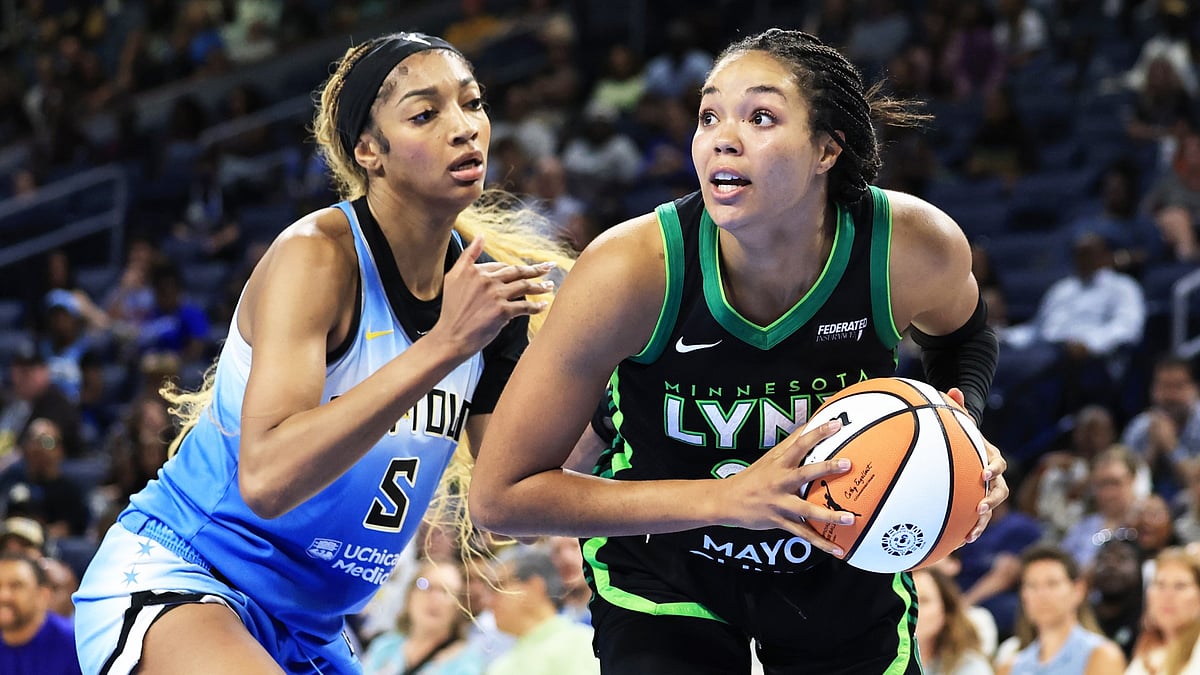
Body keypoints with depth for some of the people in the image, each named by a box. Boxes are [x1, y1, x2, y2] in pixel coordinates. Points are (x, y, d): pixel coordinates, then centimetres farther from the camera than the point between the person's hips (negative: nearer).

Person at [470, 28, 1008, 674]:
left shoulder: (915, 247, -24)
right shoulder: (630, 270, -32)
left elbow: (962, 335, 5)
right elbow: (498, 494, -28)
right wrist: (725, 500, -35)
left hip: (845, 561, 3)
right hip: (665, 576, -2)